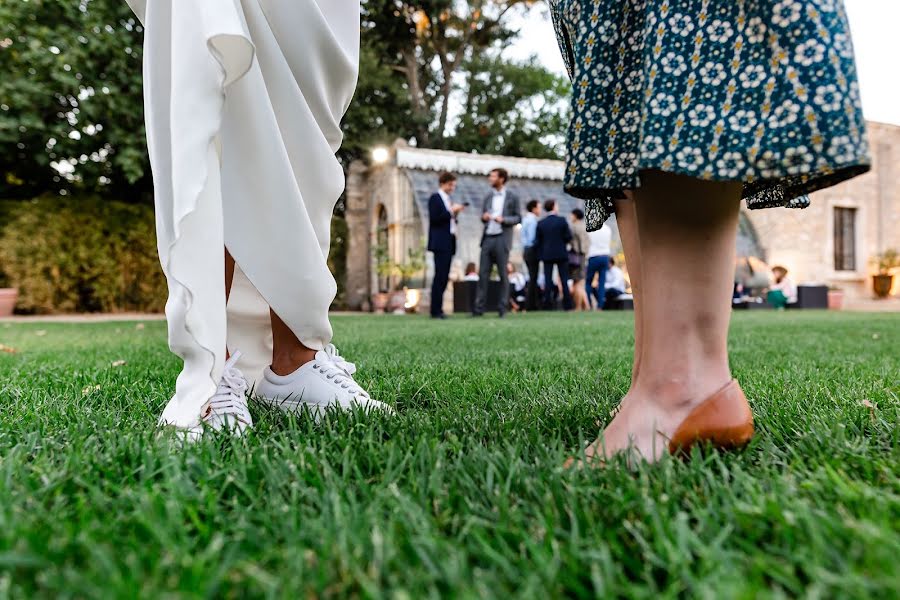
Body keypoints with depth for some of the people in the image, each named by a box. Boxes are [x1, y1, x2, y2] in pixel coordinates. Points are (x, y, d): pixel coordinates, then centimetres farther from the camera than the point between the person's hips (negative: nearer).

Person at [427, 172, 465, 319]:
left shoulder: (448, 200, 21)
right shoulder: (435, 198, -2)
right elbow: (434, 218, -13)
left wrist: (455, 214, 6)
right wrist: (451, 211, -13)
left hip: (449, 242, 8)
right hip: (440, 243, -8)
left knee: (444, 277, 5)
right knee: (440, 276, -10)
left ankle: (438, 308, 8)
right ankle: (436, 311, -8)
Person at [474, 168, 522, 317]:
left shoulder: (512, 198, 3)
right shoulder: (488, 197, 17)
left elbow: (518, 218, 1)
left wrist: (503, 219, -15)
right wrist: (483, 217, -3)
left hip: (502, 239, -4)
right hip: (487, 238, 4)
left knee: (503, 274, 0)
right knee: (483, 273, 0)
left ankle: (502, 308, 6)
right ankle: (479, 307, 1)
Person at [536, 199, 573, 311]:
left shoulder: (541, 223, 0)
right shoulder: (561, 220, -5)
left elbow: (538, 241, 0)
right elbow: (568, 237, -6)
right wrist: (561, 242, 12)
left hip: (547, 254, 1)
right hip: (561, 254, -1)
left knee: (548, 280, 3)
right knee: (564, 280, 4)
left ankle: (548, 304, -1)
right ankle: (567, 304, 4)